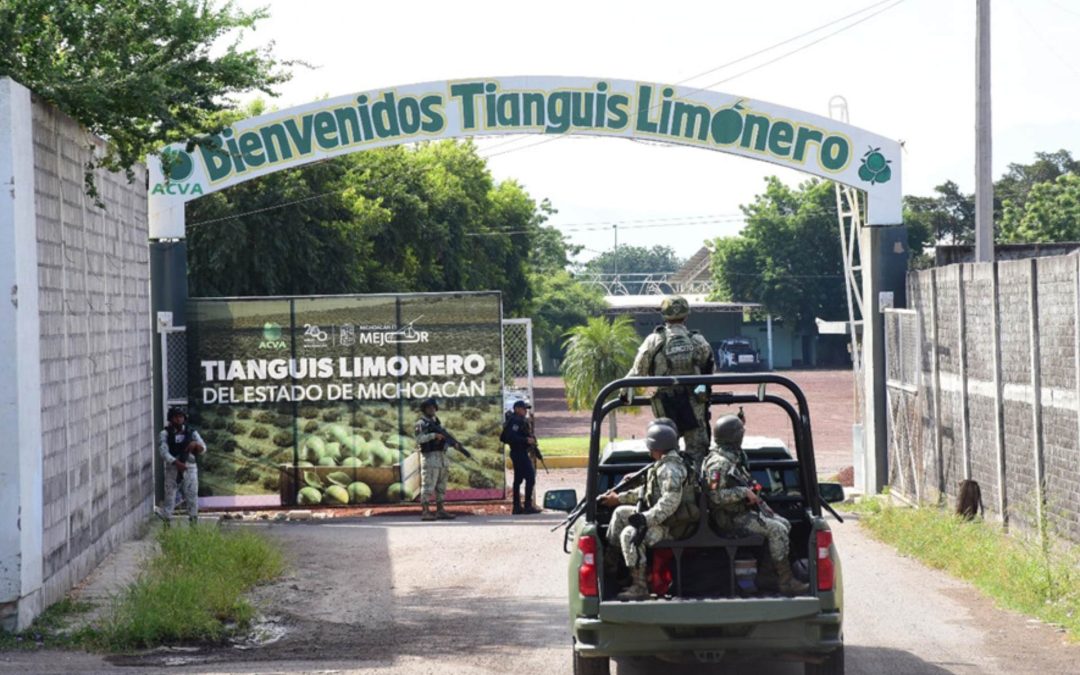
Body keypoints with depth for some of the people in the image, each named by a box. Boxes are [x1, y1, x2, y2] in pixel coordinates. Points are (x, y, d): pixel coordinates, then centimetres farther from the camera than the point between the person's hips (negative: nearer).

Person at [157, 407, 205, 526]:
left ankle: (194, 522, 11)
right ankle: (166, 523, 4)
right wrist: (176, 462, -26)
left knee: (192, 496, 3)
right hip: (172, 468, -2)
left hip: (189, 468, 2)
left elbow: (203, 448, 0)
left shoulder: (191, 433, 7)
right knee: (170, 495, -1)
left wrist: (196, 445, -23)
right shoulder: (165, 434, 1)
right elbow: (163, 451, -11)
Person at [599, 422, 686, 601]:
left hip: (670, 525, -11)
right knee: (621, 512, 22)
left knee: (630, 534, -31)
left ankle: (639, 587, -28)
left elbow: (670, 502, -32)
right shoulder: (661, 466, 12)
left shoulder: (670, 469, -22)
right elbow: (646, 491, 25)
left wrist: (646, 518, -32)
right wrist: (619, 498, 29)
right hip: (656, 516, 11)